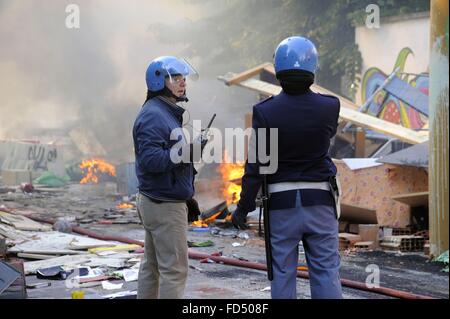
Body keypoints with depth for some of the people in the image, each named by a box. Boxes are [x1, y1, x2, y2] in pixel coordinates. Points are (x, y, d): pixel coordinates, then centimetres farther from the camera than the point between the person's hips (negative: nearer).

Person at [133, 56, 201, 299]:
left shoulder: (167, 113, 18)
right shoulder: (153, 115, -16)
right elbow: (149, 159, -26)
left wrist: (187, 197, 21)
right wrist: (184, 153, -30)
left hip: (156, 202, 11)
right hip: (164, 205, -11)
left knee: (152, 265, 15)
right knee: (175, 269, -8)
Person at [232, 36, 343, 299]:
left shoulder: (265, 112, -12)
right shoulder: (330, 107, -8)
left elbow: (256, 165, -11)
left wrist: (244, 207, -2)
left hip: (282, 202, -1)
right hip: (320, 200, 1)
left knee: (283, 275, 8)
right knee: (326, 273, 6)